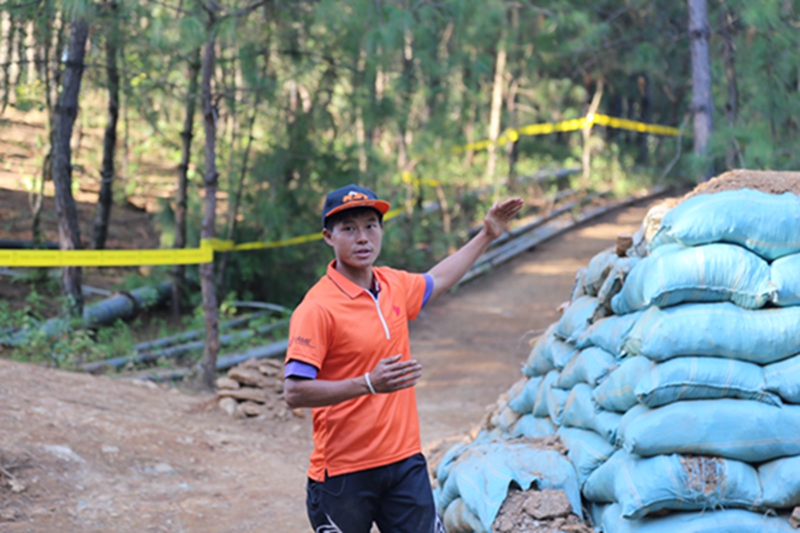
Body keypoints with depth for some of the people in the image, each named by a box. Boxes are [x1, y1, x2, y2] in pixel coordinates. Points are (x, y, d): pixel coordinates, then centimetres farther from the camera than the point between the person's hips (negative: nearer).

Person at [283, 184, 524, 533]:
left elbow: (436, 281, 30)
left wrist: (486, 236, 34)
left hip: (405, 461, 6)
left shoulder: (393, 285, 6)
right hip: (343, 473, -6)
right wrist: (369, 384, -30)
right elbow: (294, 392, -22)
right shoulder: (317, 308, -17)